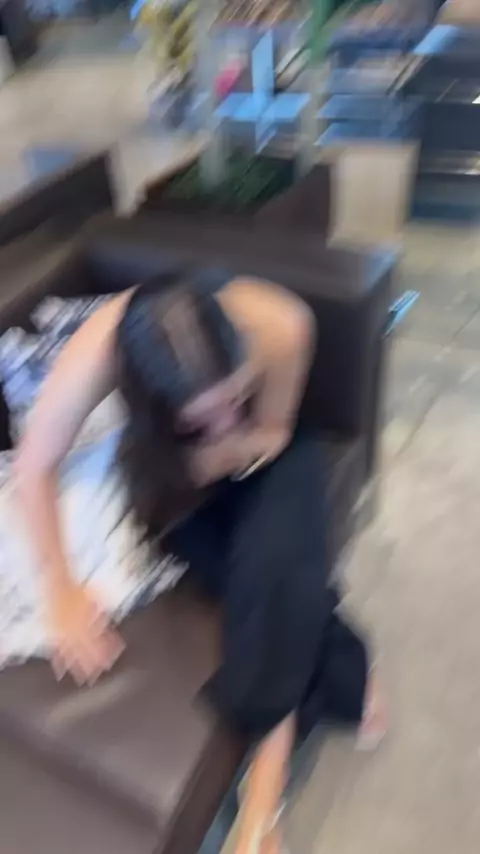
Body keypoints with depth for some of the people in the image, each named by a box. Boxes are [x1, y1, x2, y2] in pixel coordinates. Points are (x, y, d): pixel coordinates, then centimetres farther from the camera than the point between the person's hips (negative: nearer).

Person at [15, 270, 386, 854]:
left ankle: (269, 764, -13)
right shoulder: (100, 349, -37)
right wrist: (61, 591, -24)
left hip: (266, 450, 0)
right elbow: (34, 468, -23)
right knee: (264, 583, -25)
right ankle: (343, 677, 2)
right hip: (172, 459, 0)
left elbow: (273, 432, -16)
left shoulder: (280, 326, -36)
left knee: (273, 561, -27)